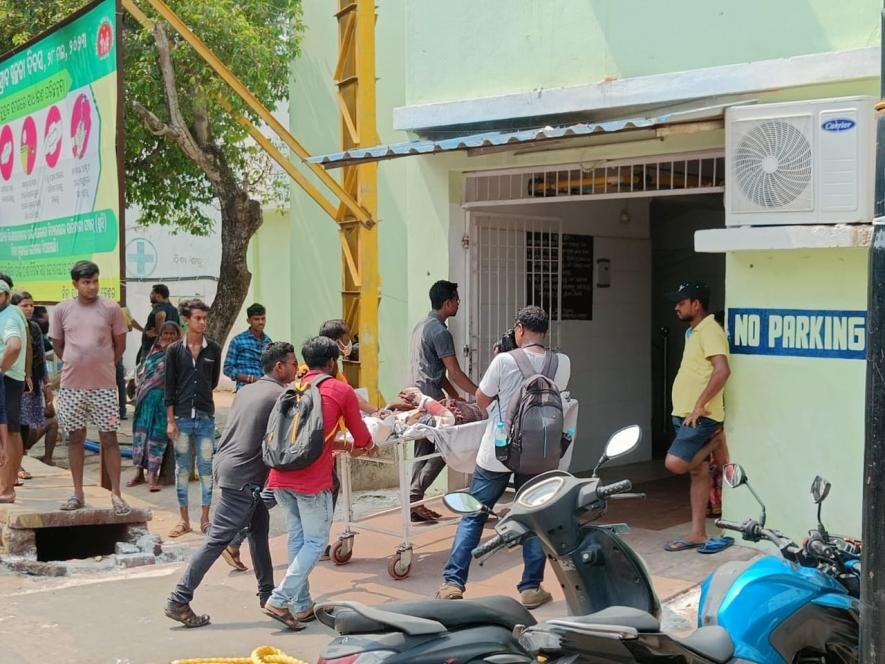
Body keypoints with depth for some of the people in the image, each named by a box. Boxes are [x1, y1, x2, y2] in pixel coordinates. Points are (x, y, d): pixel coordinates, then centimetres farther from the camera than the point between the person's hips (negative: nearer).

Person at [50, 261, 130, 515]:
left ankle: (116, 494, 4)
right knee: (75, 438, 9)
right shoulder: (61, 310, 2)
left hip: (104, 386, -2)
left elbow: (120, 344, 6)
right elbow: (57, 345, 12)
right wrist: (75, 366, 12)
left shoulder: (111, 308, -3)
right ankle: (78, 494, 18)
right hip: (71, 386, 2)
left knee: (109, 439, -1)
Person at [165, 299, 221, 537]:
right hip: (182, 417, 0)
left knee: (206, 469, 4)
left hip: (205, 417, 0)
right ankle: (184, 519, 15)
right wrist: (170, 421, -4)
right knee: (182, 469, 7)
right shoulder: (175, 350, 0)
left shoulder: (213, 349, 2)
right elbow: (170, 387, -1)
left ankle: (205, 519, 13)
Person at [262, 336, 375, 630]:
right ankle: (280, 600, -7)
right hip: (312, 480, -6)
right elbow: (363, 438, 10)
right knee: (316, 541, 3)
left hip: (281, 476, 6)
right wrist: (366, 446, 32)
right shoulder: (341, 391, 4)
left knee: (297, 538, 16)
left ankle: (302, 606, 20)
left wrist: (346, 446, 38)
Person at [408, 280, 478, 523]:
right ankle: (414, 497, -5)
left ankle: (415, 504, 13)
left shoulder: (421, 326, 16)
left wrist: (456, 397, 19)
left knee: (424, 452, 12)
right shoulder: (440, 332, -15)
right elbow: (455, 373, -17)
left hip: (417, 396, 10)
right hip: (431, 399, -10)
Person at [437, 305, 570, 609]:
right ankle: (531, 587, 14)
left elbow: (481, 399, -1)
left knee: (472, 517, 9)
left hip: (497, 454, -2)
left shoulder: (504, 361, -14)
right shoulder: (562, 364, -4)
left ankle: (453, 583, 8)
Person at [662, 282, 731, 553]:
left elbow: (722, 370, -26)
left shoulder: (709, 330, -14)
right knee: (698, 472, 10)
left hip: (700, 416, -10)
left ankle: (713, 444, 2)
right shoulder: (693, 331, 18)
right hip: (686, 415, 10)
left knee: (675, 463, -19)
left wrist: (699, 406, -24)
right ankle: (697, 534, 13)